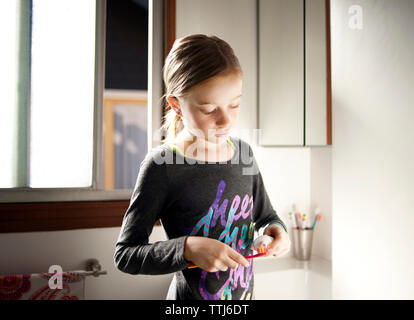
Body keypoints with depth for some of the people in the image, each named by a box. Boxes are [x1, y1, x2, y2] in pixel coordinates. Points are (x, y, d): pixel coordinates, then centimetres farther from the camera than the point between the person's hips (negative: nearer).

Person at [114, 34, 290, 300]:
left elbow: (265, 214, 10)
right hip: (191, 295, -5)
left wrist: (275, 229, -11)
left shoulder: (243, 152, -4)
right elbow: (125, 254, -16)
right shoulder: (161, 166, -20)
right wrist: (187, 248, -30)